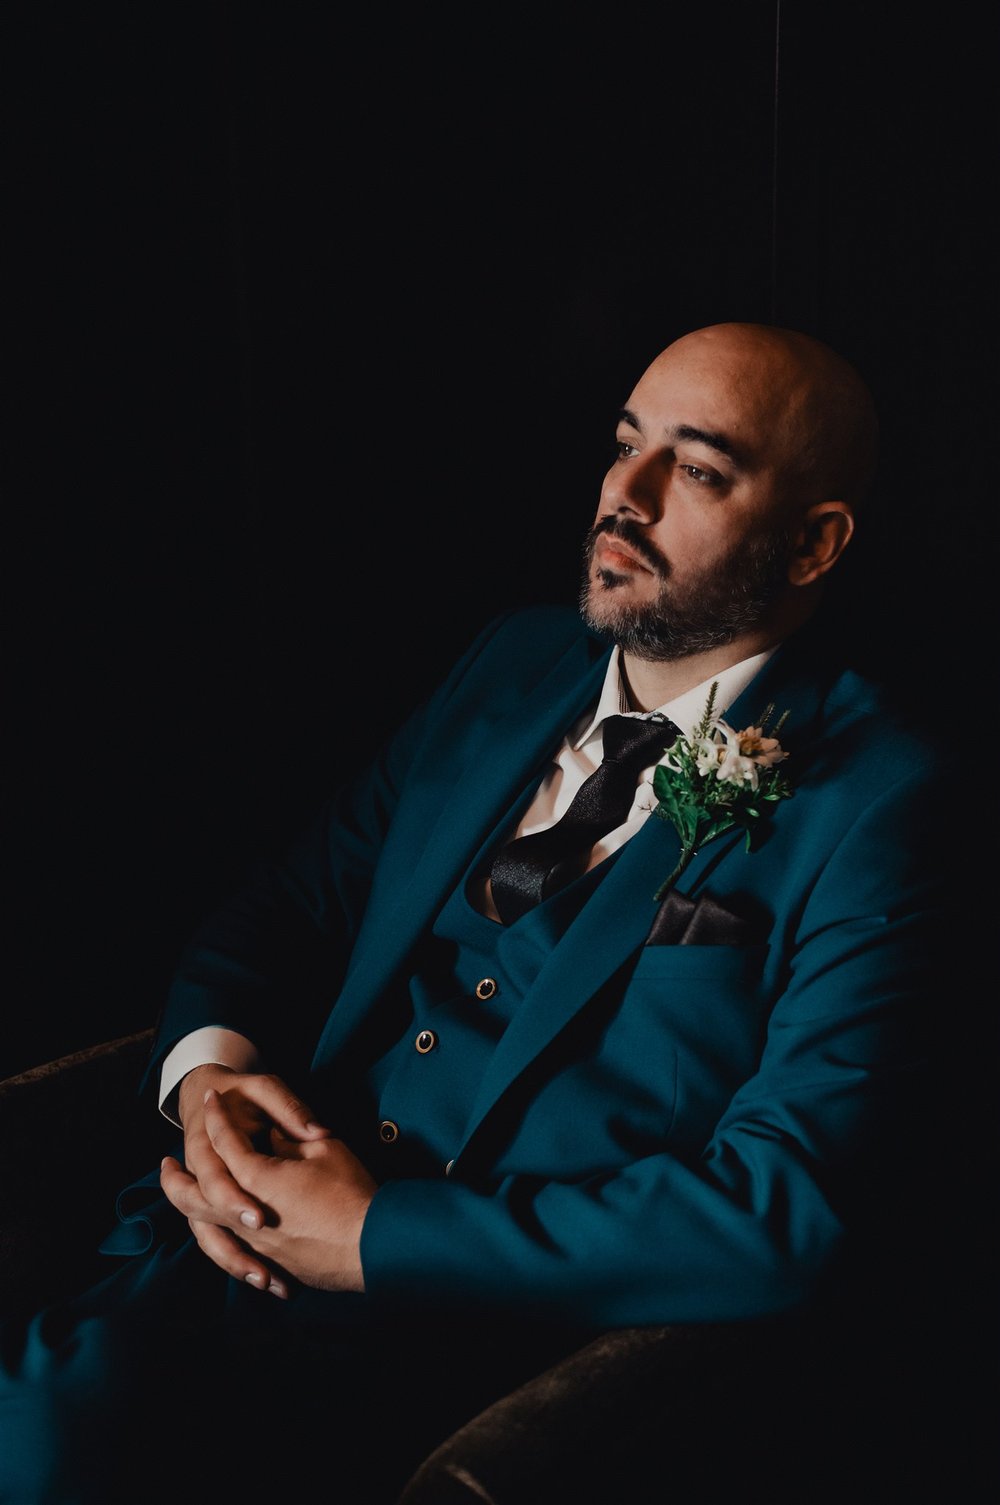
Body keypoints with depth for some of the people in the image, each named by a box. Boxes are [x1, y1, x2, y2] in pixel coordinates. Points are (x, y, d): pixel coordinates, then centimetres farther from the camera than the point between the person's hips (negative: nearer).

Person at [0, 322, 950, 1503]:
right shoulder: (514, 663, 13)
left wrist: (378, 1235, -17)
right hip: (255, 1221, 6)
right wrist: (205, 1069, -5)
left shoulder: (863, 797, -7)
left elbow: (789, 1213, -17)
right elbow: (286, 904, 18)